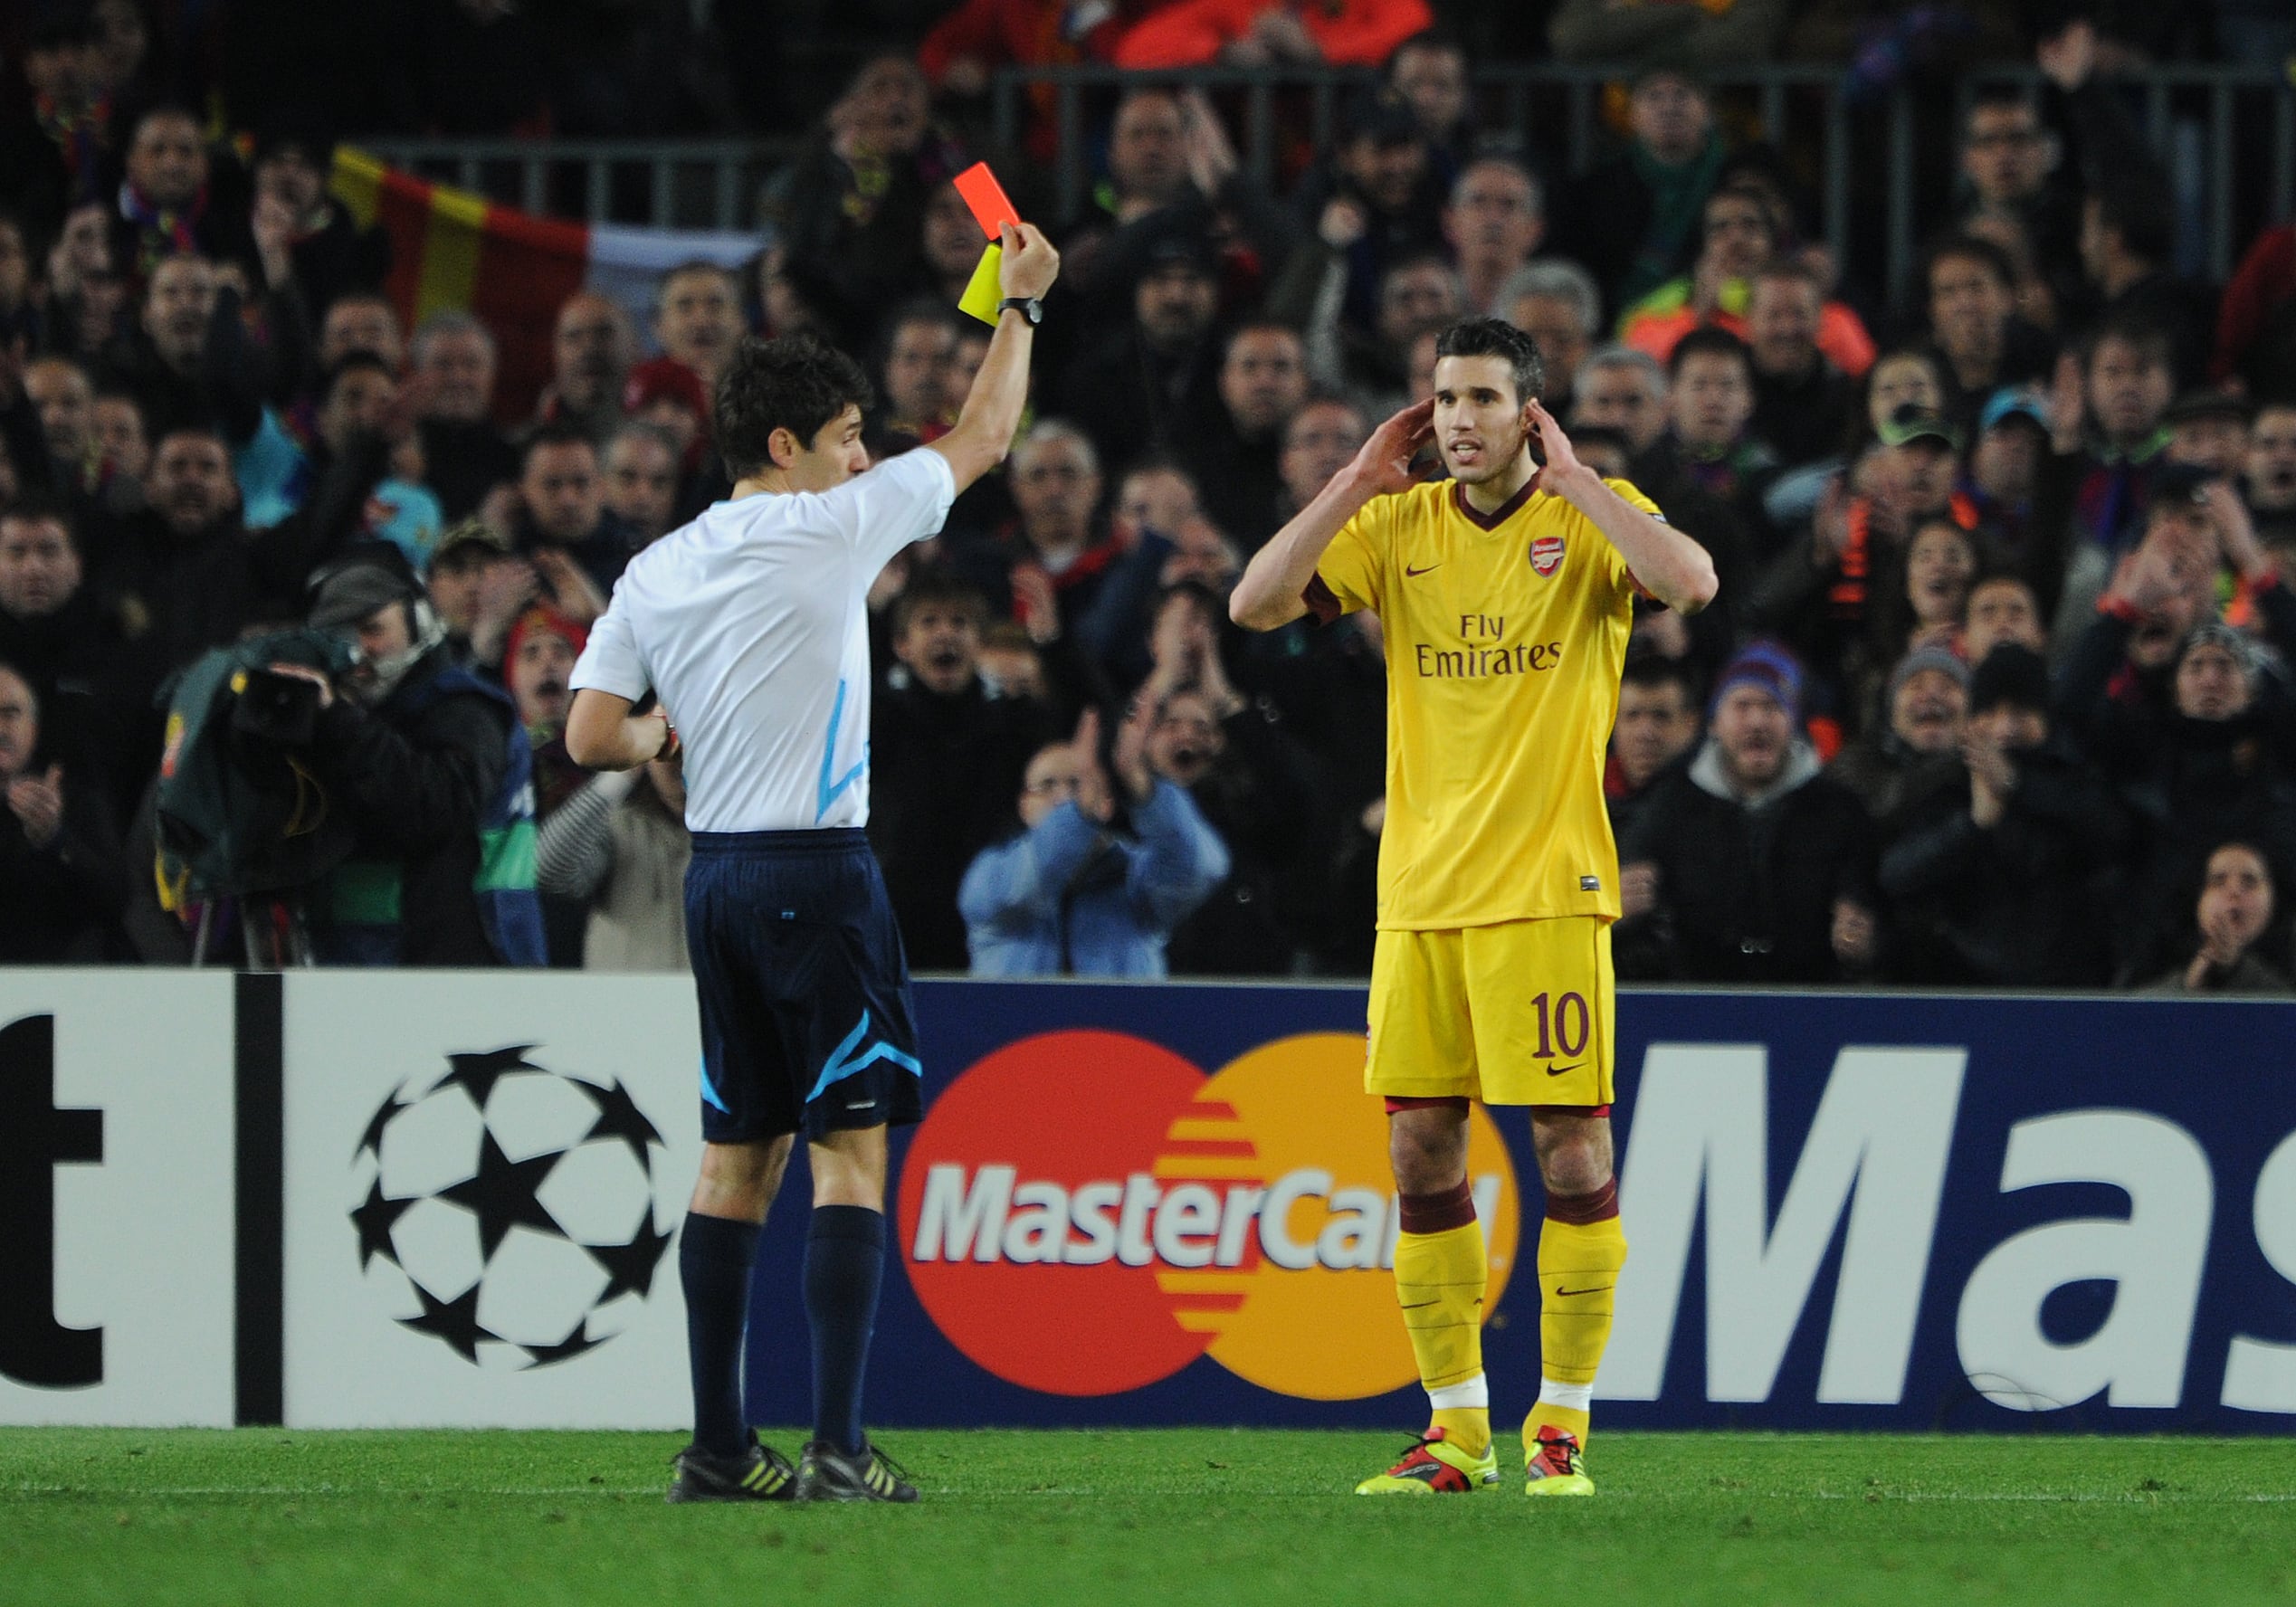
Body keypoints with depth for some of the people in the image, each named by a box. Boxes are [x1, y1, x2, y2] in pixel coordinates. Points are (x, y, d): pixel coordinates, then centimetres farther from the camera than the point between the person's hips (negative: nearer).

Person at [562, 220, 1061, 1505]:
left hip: (717, 873, 6)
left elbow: (593, 735, 3)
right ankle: (839, 1448, -14)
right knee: (851, 1150, -6)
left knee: (739, 1156, 10)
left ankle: (719, 1448, 10)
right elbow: (982, 441, 6)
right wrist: (1020, 303, 20)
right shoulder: (832, 529, -7)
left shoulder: (658, 571, 7)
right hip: (818, 870, -6)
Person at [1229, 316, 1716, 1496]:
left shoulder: (1590, 515, -2)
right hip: (1418, 892, 4)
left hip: (1545, 890, -4)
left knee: (1570, 1146, -6)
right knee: (1420, 1153, 4)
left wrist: (1567, 478, -16)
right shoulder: (1398, 526, 9)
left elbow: (1692, 582, -22)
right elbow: (1255, 606, 1)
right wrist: (1355, 485, -4)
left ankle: (1563, 1423, 3)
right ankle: (1457, 1428, 13)